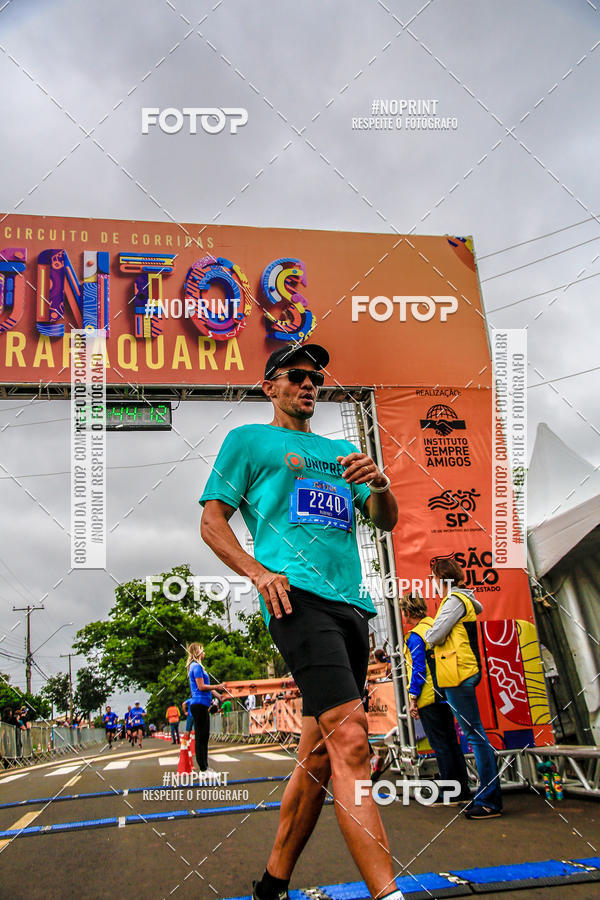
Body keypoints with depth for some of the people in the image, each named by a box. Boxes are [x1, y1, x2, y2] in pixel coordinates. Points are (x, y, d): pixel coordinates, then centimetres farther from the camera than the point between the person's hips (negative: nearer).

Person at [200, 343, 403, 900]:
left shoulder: (340, 451, 28)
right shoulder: (248, 440, 13)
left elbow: (386, 521, 21)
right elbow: (211, 521, 7)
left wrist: (379, 485, -2)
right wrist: (257, 572, -10)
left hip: (351, 603, 6)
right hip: (298, 597, -6)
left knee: (319, 753, 7)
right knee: (349, 737, -21)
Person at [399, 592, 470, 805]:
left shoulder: (415, 636, -12)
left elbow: (418, 669, -17)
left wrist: (412, 698, -13)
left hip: (428, 697, -8)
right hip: (444, 694, 8)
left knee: (439, 743, -3)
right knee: (451, 741, 12)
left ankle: (450, 794, 1)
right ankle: (463, 791, 15)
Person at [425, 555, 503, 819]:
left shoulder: (455, 600, -13)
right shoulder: (466, 598, 16)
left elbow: (433, 637, -19)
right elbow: (478, 608, 42)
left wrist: (429, 632, 4)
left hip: (458, 675, -10)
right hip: (464, 673, 10)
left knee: (474, 733, -9)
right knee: (474, 733, 12)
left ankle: (490, 800, -7)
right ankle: (486, 795, 18)